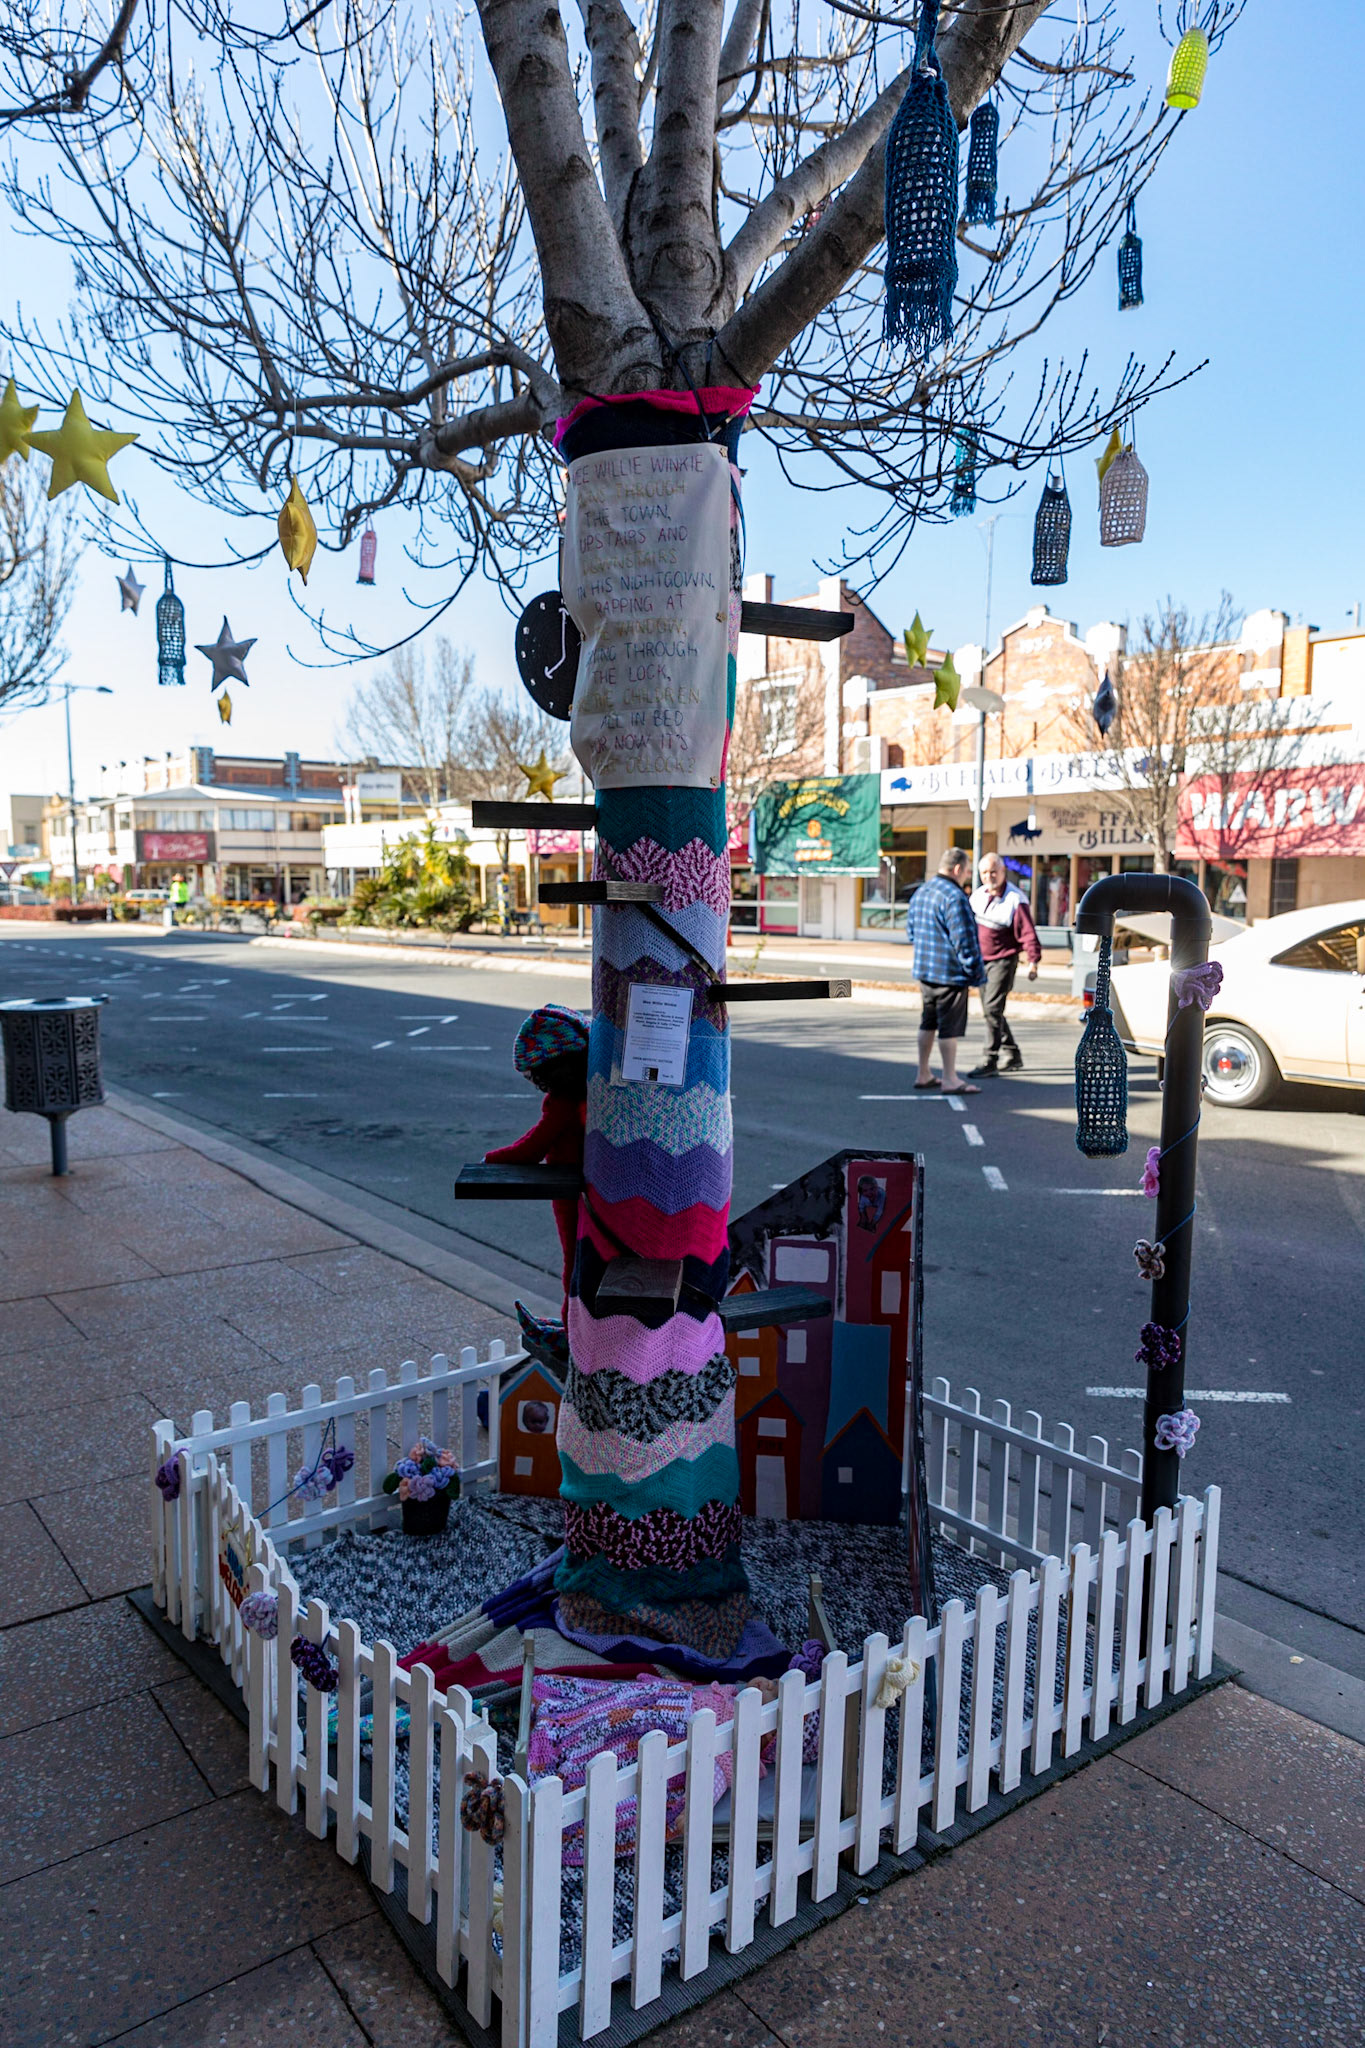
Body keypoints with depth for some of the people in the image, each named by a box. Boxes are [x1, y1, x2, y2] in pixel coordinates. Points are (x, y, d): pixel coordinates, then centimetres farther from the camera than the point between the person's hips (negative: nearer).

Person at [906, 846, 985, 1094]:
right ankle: (950, 1080, 2)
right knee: (950, 1026, -3)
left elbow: (911, 931, 20)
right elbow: (964, 940, -20)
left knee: (928, 1023, 17)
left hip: (923, 970, 9)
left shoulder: (920, 893, 11)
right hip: (949, 972, -9)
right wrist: (976, 972, -13)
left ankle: (923, 1075, 23)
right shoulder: (954, 897, -18)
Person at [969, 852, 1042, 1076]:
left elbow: (1028, 933, -15)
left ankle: (990, 1061, -10)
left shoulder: (1015, 900, -12)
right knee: (990, 1010, 12)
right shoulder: (978, 895, 8)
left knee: (993, 1009, -14)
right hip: (981, 961, 7)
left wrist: (1033, 961, -22)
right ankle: (1013, 1055, 25)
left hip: (1003, 960, -7)